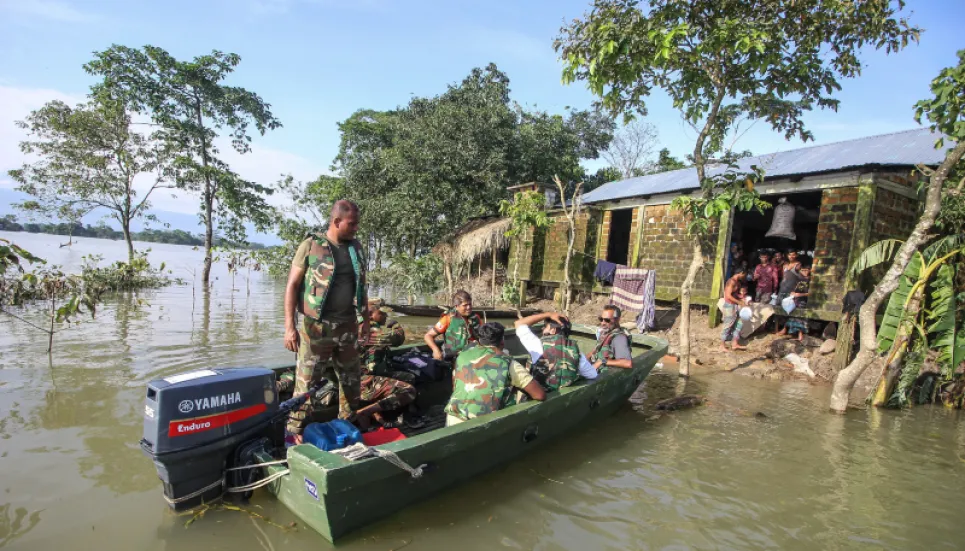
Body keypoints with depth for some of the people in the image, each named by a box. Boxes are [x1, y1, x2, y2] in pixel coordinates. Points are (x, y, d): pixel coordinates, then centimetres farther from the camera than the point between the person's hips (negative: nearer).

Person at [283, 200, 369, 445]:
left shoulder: (356, 248, 9)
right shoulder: (311, 246, -6)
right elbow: (292, 285, -6)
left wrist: (365, 319, 16)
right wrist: (289, 326, -13)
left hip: (347, 326, 5)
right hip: (316, 326, -5)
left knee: (352, 381, 14)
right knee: (306, 382, 0)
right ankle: (293, 431, 16)